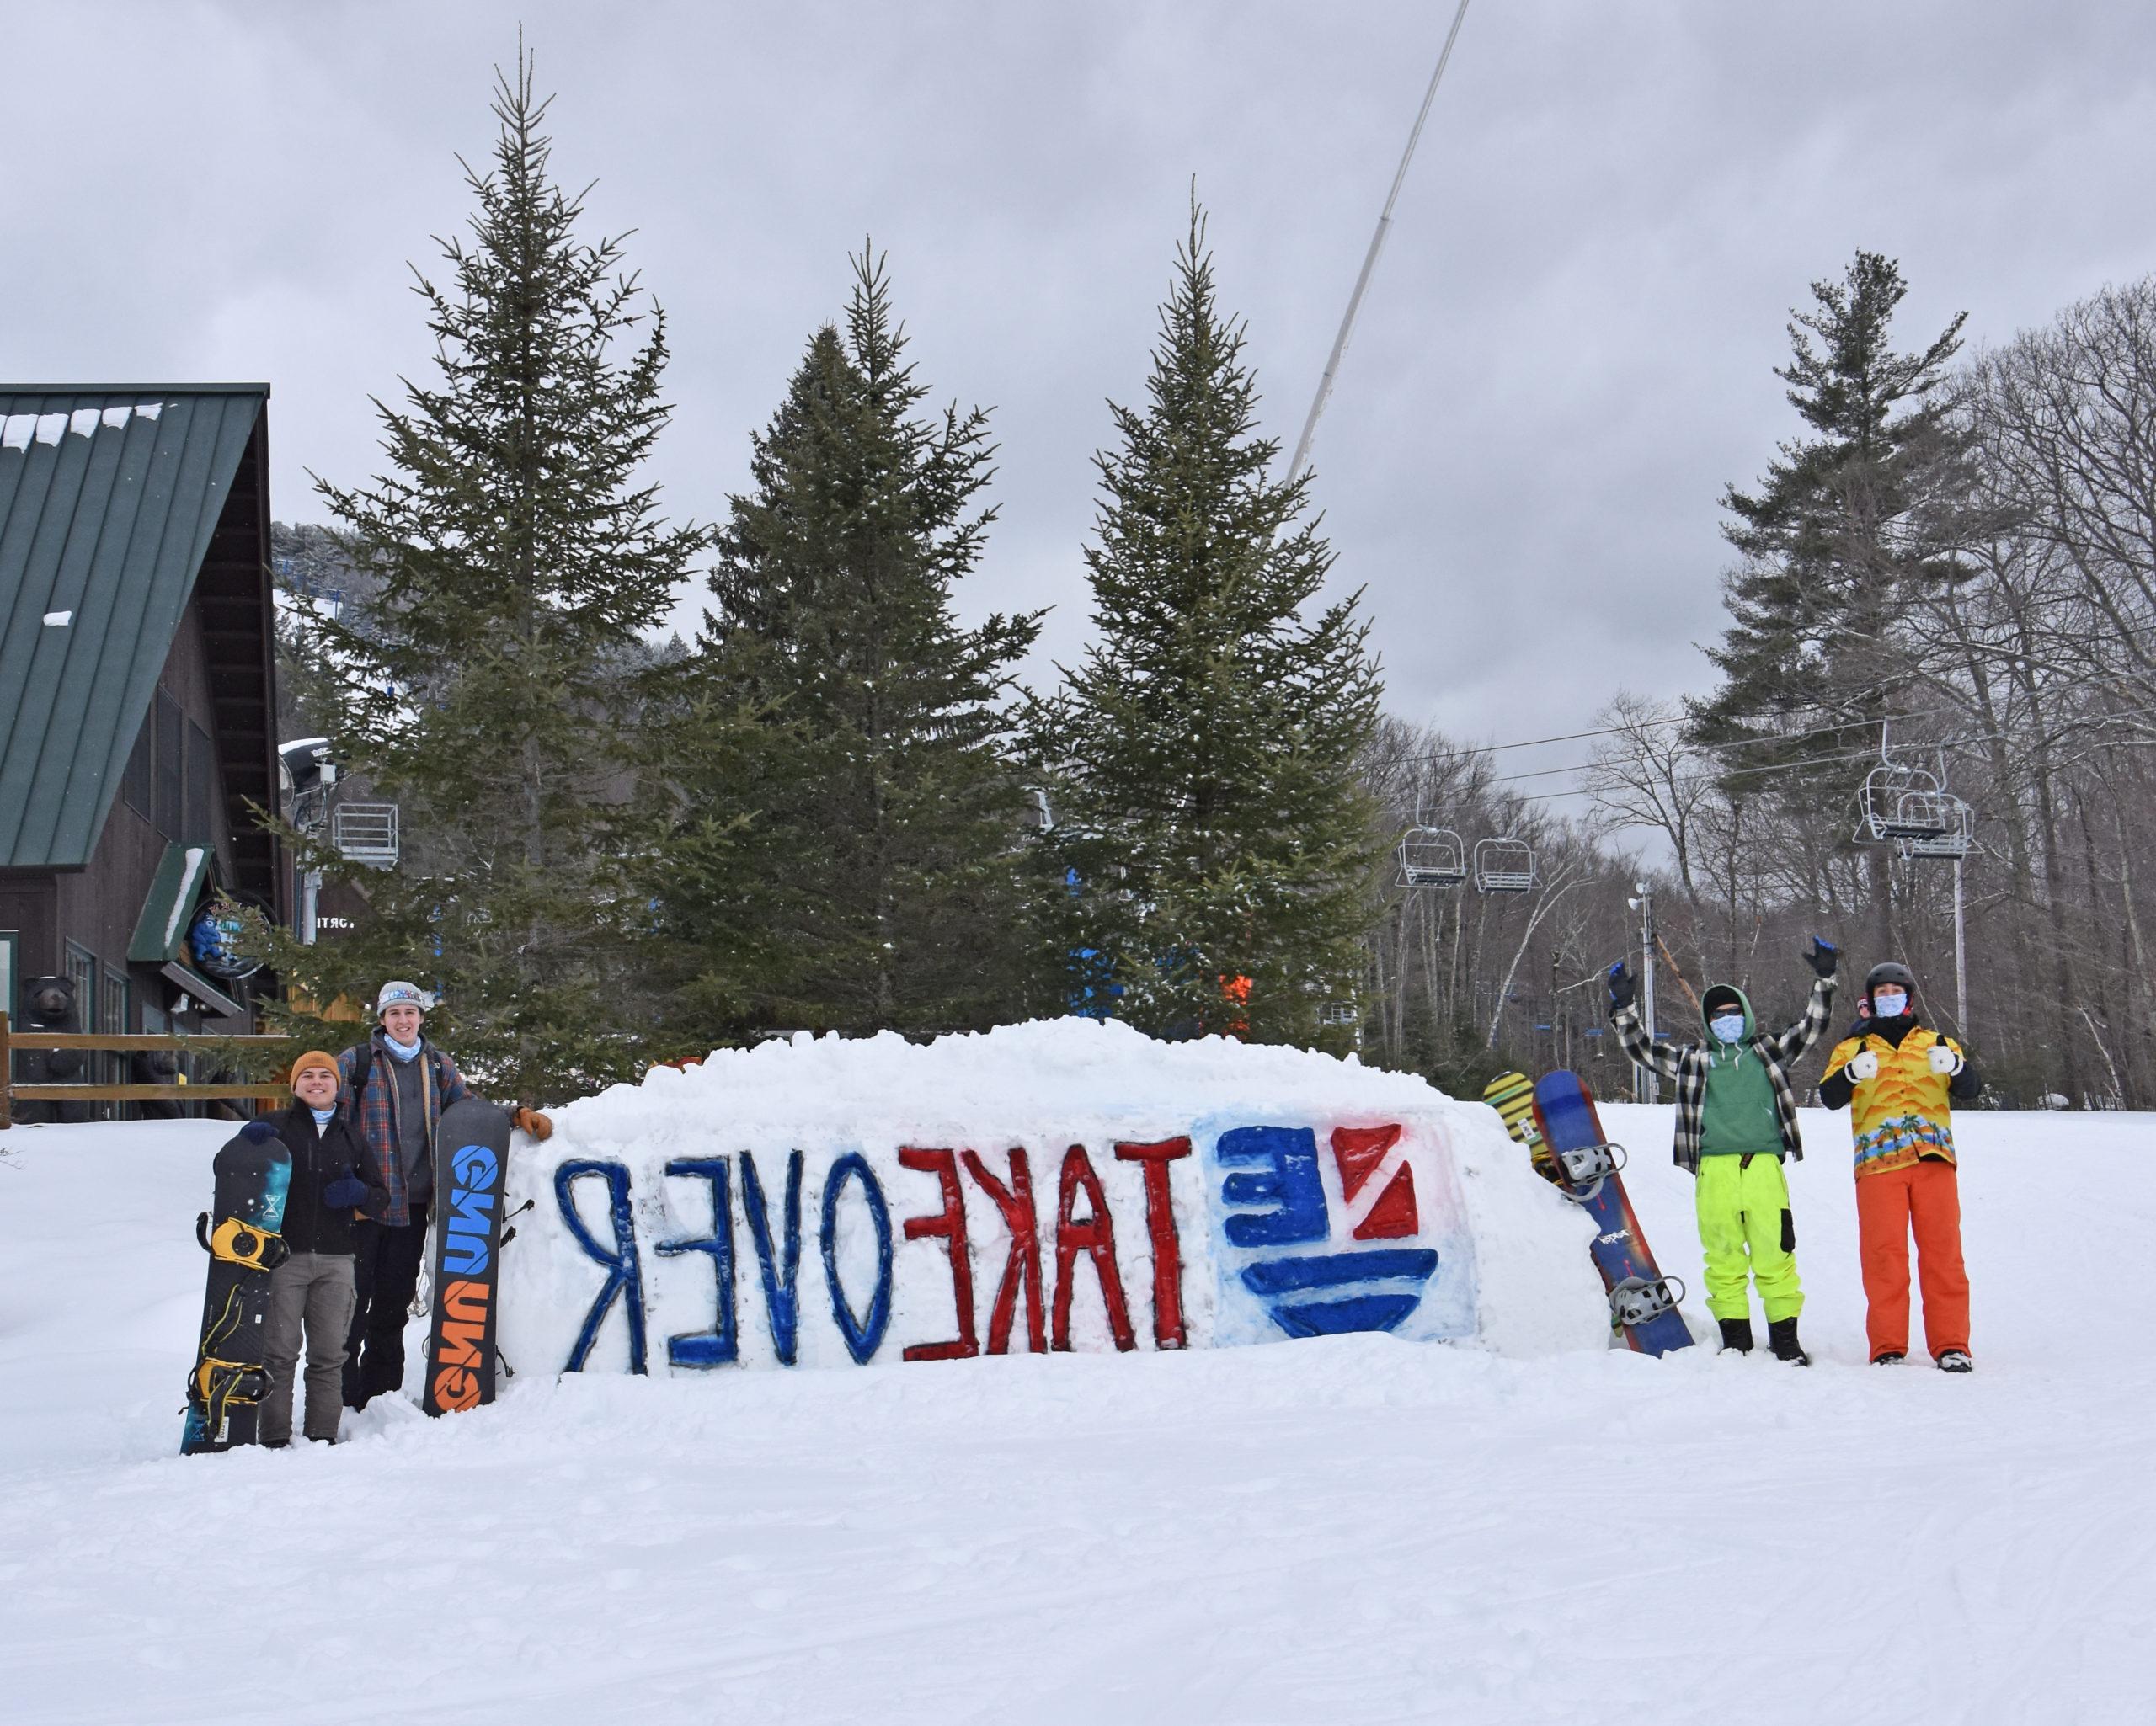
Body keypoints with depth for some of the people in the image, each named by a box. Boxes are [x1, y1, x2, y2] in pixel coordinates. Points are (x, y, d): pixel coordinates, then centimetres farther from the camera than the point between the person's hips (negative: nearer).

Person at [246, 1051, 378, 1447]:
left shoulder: (352, 1135, 18)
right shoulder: (276, 1128, 9)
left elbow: (381, 1189, 19)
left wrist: (360, 1193, -4)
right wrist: (251, 1138, -14)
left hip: (336, 1258, 3)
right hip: (284, 1254, -3)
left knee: (329, 1354, 4)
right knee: (279, 1352, -5)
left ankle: (323, 1435, 10)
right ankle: (274, 1437, 0)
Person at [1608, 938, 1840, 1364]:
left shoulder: (1769, 1052, 20)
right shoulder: (1693, 1060, 19)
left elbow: (1811, 1027, 19)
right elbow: (1642, 1050, 18)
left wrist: (1823, 980, 10)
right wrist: (1623, 1006, 10)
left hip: (1764, 1167, -1)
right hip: (1715, 1170, 1)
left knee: (1775, 1255, -4)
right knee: (1723, 1258, 0)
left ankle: (1785, 1339, 3)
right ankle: (1735, 1339, 7)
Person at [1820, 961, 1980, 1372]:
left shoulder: (1936, 1043, 18)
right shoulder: (1853, 1048, 17)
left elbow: (1970, 1091, 5)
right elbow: (1830, 1098, 2)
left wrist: (1955, 1065, -18)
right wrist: (1852, 1073, -20)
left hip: (1933, 1159, 1)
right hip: (1878, 1163, -1)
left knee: (1943, 1253, -2)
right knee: (1884, 1255, -4)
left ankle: (1951, 1345, 1)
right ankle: (1887, 1347, -1)